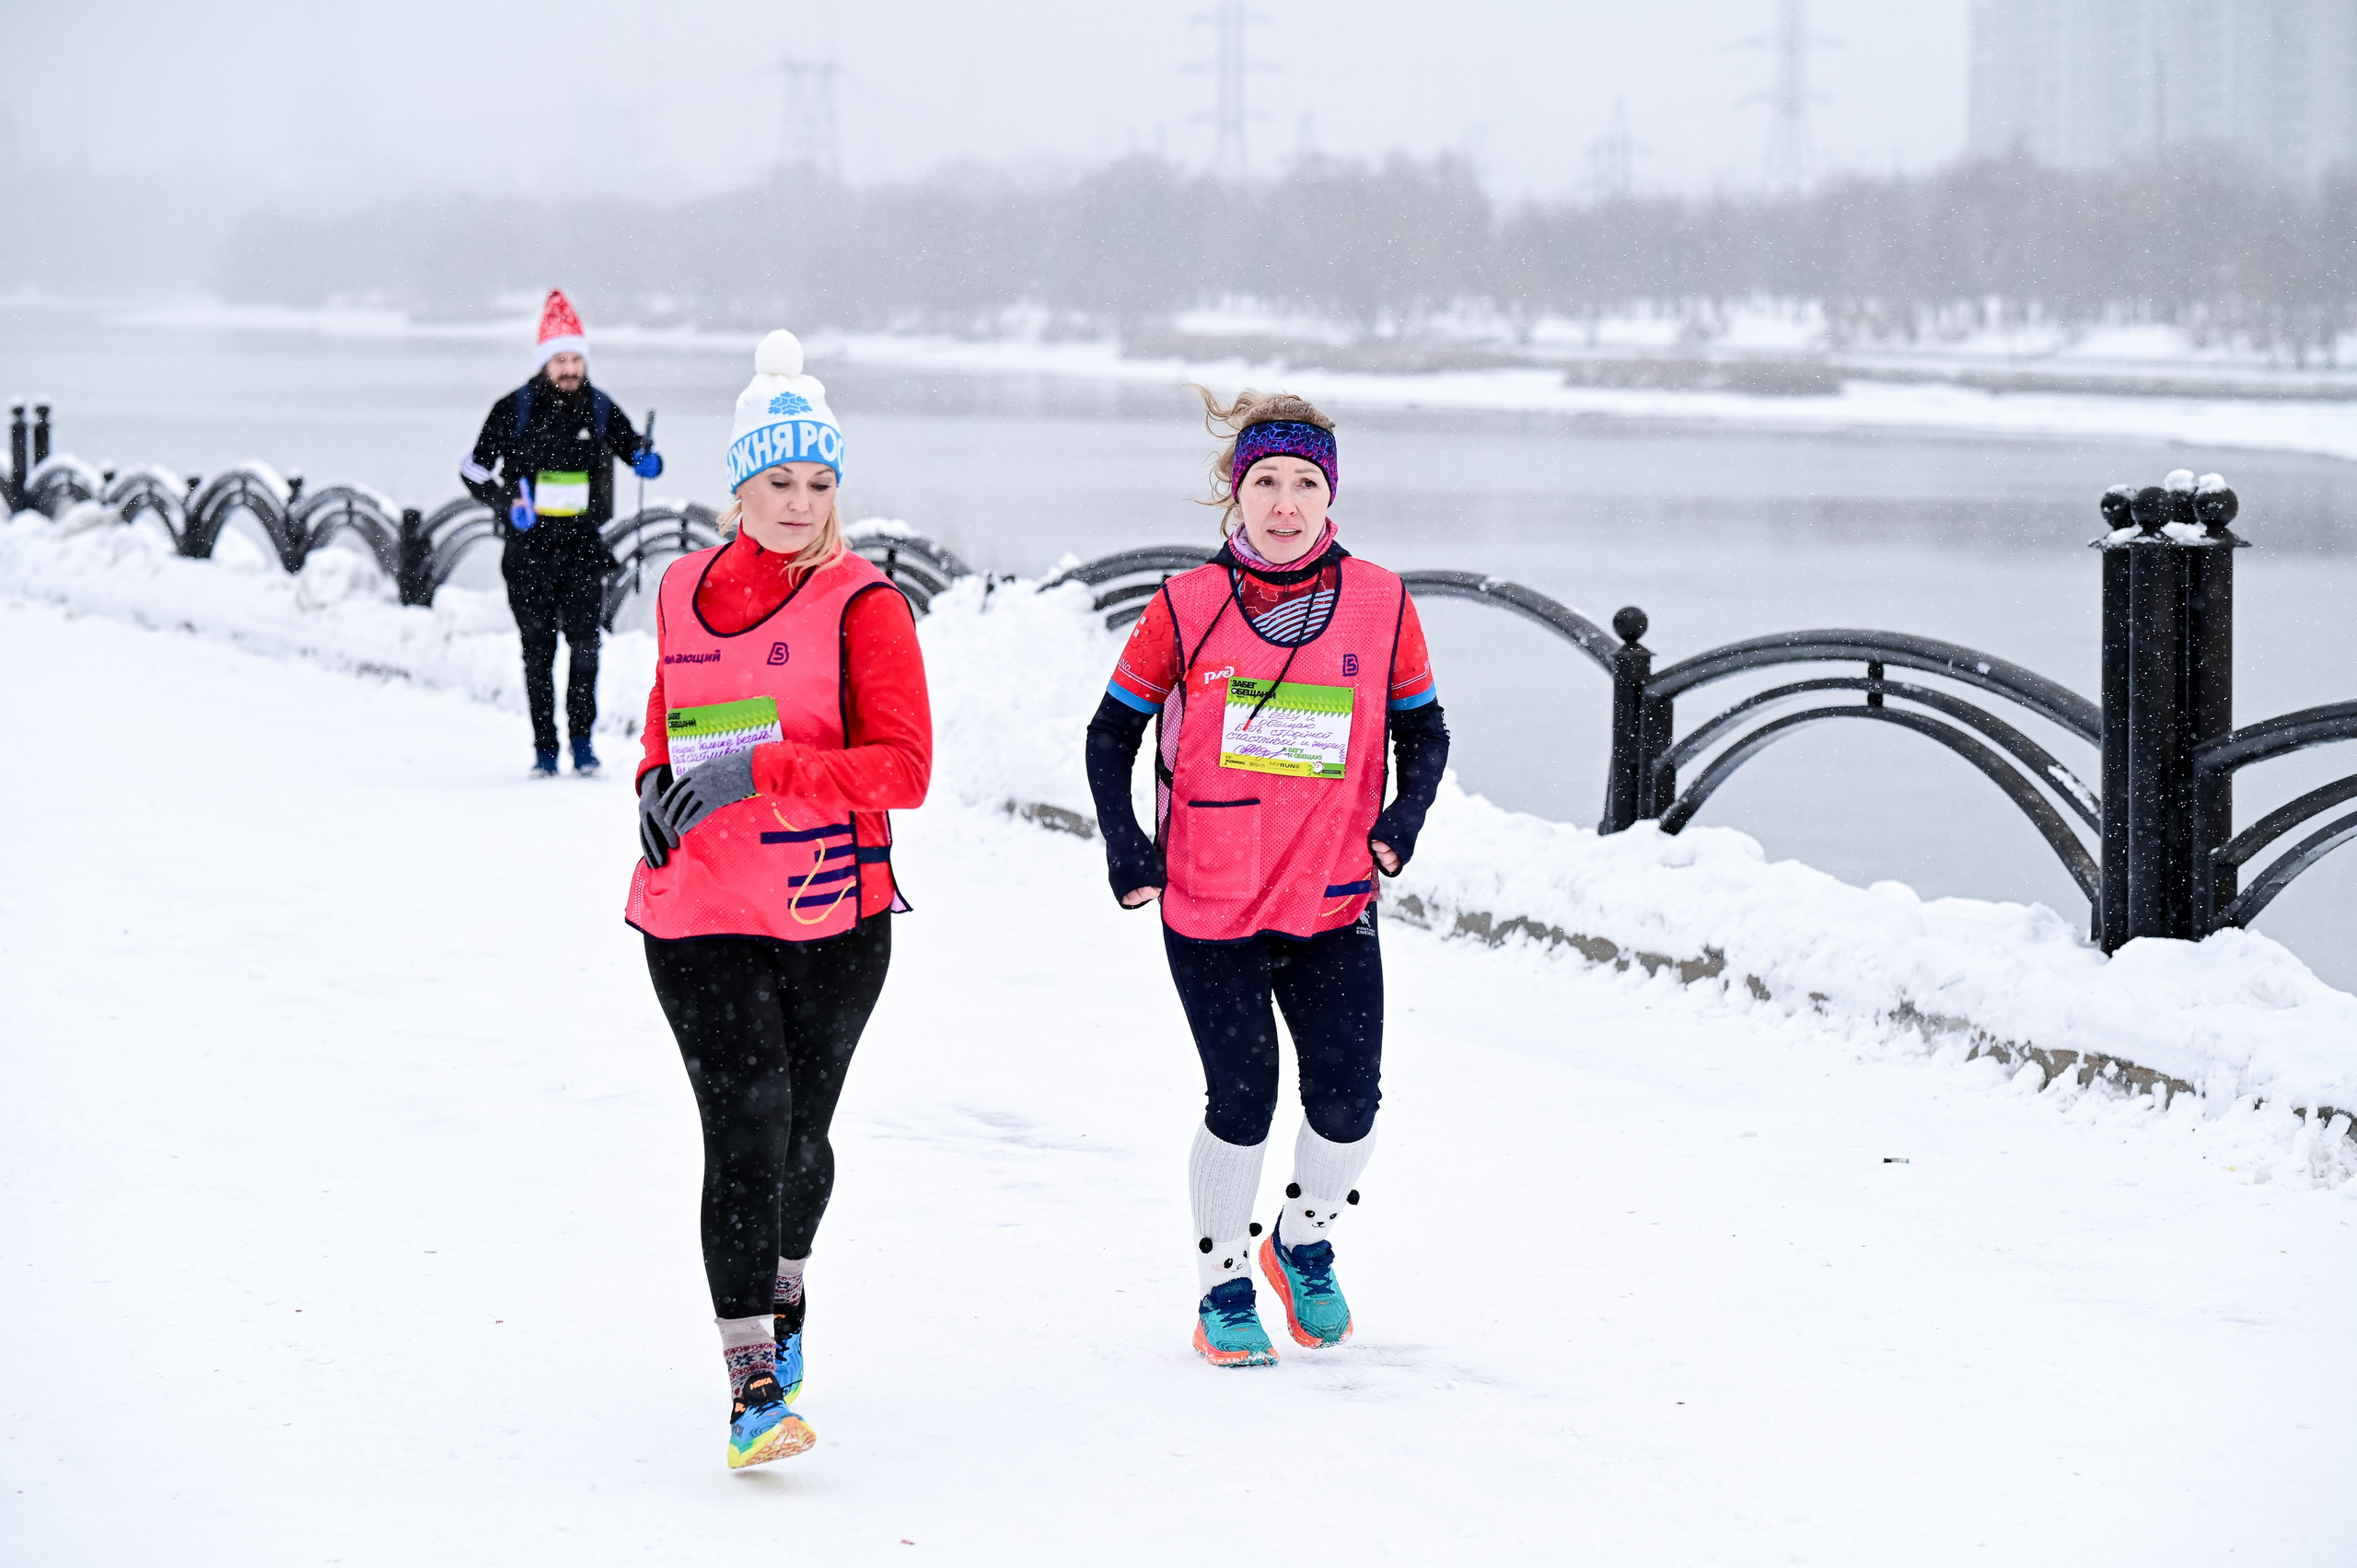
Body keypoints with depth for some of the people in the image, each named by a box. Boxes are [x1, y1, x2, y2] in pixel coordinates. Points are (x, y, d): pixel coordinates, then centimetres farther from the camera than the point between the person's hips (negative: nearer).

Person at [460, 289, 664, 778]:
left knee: (585, 644, -9)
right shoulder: (514, 410, -1)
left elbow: (637, 453, 17)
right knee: (538, 649, 4)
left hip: (583, 543, 0)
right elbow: (474, 469, 5)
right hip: (529, 543, 0)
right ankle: (544, 749, 9)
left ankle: (582, 740, 3)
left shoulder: (601, 411, 5)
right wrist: (507, 503, -11)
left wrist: (648, 461, -8)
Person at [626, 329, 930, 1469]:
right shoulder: (685, 591, 8)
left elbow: (904, 769, -14)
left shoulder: (862, 603, -6)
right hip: (698, 914, 1)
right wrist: (657, 784, 4)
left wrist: (760, 773, -23)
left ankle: (782, 1297, 43)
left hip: (833, 914, -1)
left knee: (801, 1139, 12)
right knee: (744, 1130, -12)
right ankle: (753, 1385, -10)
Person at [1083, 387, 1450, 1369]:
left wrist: (1402, 824, -3)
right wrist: (1127, 852, -4)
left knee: (1348, 1098, -5)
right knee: (1241, 1101, -2)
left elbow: (1422, 728, 13)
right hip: (1208, 909, -2)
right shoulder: (1186, 608, -5)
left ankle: (1305, 1243, 25)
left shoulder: (1380, 605, 0)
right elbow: (1113, 733, 5)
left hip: (1335, 906, 2)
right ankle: (1222, 1286, 19)